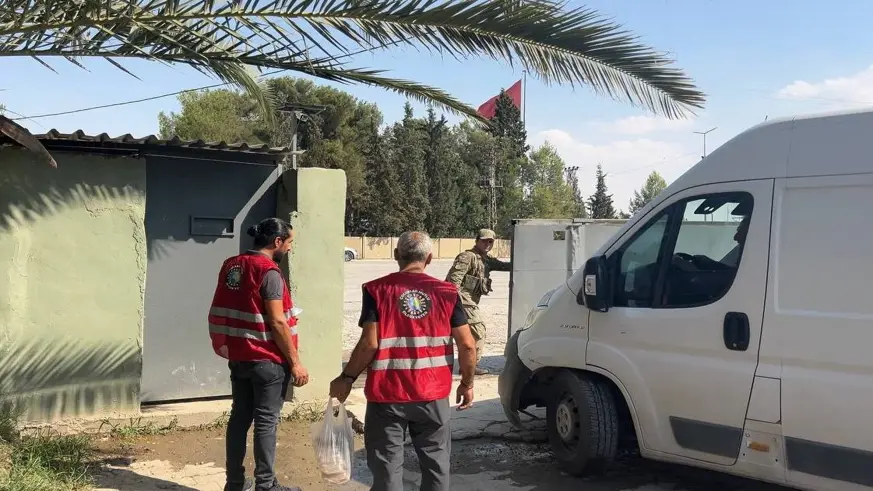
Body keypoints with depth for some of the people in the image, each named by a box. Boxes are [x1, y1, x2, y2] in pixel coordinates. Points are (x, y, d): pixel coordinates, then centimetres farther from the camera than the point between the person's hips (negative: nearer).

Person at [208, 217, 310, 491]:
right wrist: (295, 361, -14)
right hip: (267, 360, -8)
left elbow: (223, 313, 14)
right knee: (266, 422, 1)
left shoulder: (231, 266, 8)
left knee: (239, 418, 12)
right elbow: (277, 322, -19)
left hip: (238, 356, 8)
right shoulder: (269, 272, -16)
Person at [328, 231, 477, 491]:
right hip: (433, 395, 2)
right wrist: (467, 384, 11)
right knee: (436, 464, 15)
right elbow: (467, 345, -3)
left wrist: (346, 378, 0)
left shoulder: (377, 290, -6)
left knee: (387, 466, 9)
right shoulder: (447, 292, -1)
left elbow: (369, 344, -13)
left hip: (387, 395, -2)